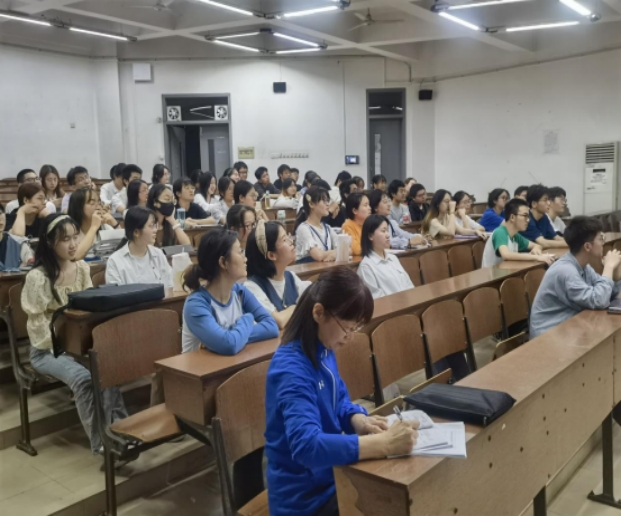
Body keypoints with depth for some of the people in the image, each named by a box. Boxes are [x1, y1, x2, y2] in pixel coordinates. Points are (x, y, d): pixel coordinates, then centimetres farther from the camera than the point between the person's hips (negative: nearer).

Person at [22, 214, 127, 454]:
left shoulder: (82, 268, 2)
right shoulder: (37, 277, -15)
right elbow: (38, 324, -13)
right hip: (48, 349, -5)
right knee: (83, 377, -30)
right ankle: (101, 440, -18)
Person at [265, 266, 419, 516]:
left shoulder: (322, 349, -2)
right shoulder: (291, 370, -28)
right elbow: (307, 446, -38)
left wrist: (358, 419, -9)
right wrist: (384, 443, -40)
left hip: (330, 472, 7)